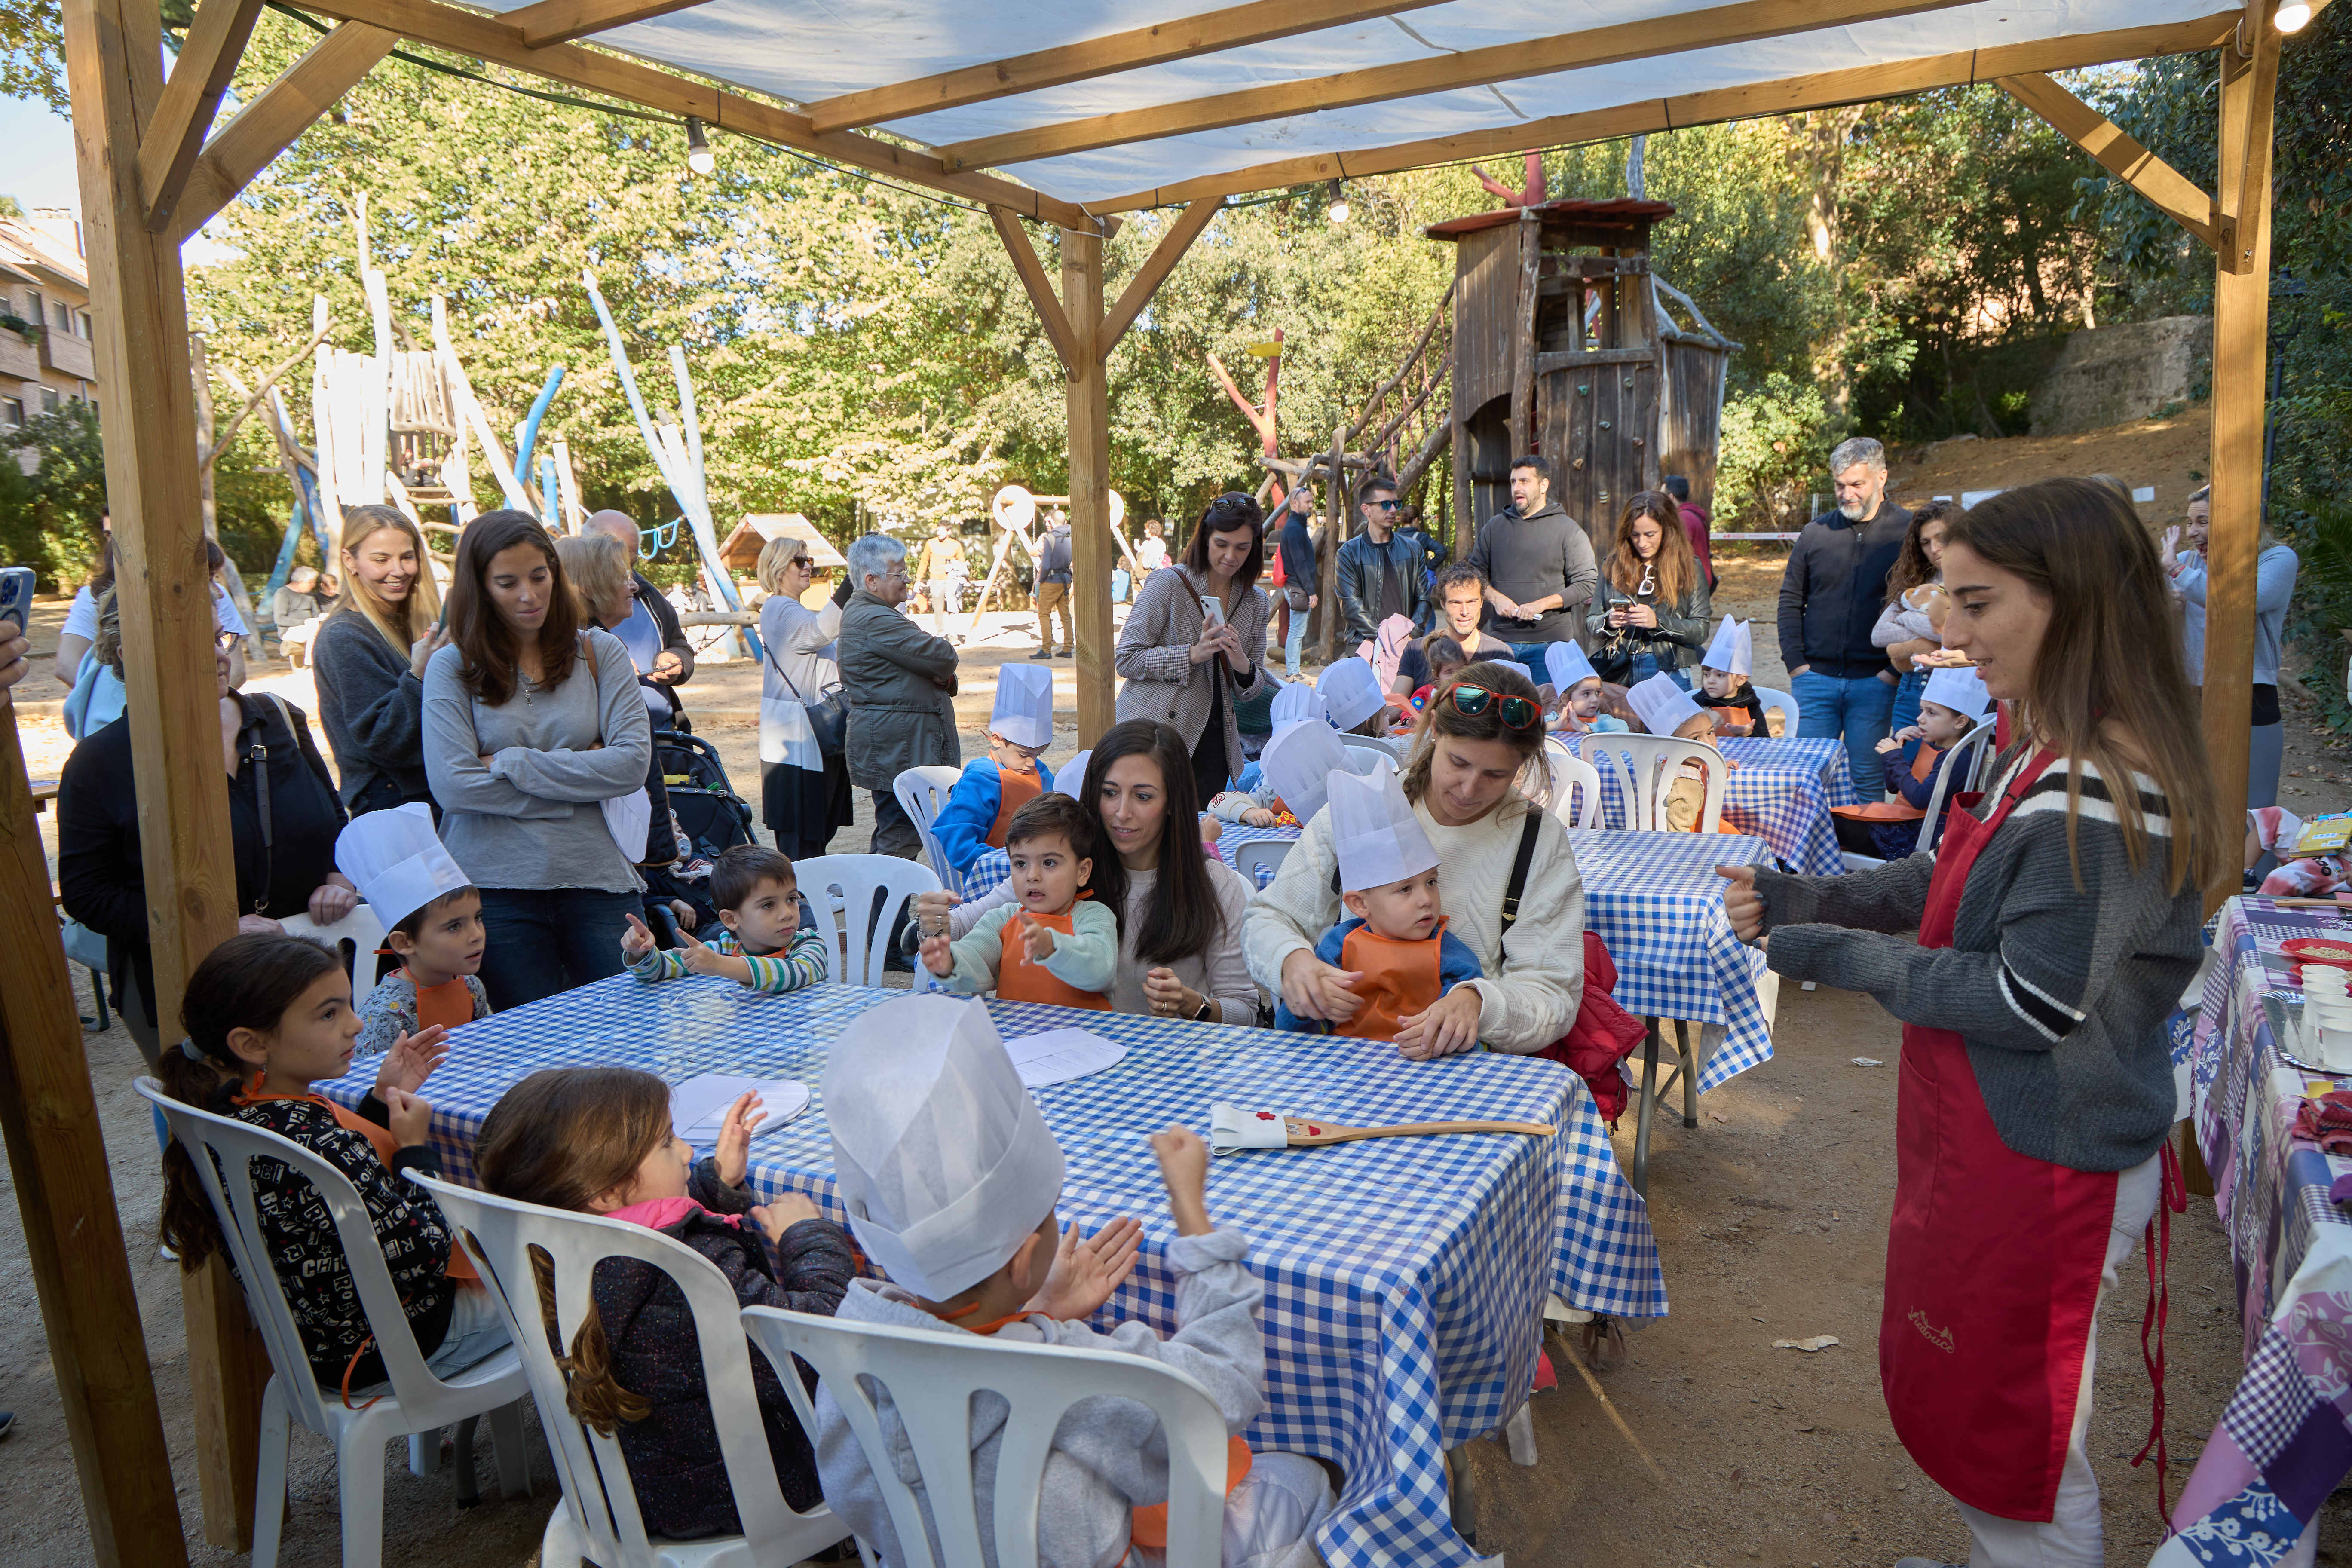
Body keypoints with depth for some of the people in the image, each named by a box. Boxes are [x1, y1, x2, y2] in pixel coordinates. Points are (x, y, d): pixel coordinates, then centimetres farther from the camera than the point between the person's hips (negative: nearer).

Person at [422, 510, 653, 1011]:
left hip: (597, 876, 1)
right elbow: (453, 786, -9)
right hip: (496, 886, -1)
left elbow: (633, 762, -6)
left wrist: (512, 763, -9)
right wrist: (581, 777, -8)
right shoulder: (452, 667, 3)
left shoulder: (600, 652, 6)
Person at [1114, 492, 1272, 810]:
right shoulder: (1168, 584, -6)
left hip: (1213, 739, 5)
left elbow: (1248, 693, 12)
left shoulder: (1255, 602, 10)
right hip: (1155, 732, -5)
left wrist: (1243, 667, -11)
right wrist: (1193, 654, -19)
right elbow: (1126, 660, -9)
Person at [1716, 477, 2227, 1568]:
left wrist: (1840, 957, -19)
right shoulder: (2051, 759, 4)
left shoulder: (2106, 794, -28)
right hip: (1995, 1140, 10)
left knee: (2018, 1433, 10)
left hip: (2043, 1167, -10)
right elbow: (1945, 882, 12)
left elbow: (2031, 1004, -27)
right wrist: (1796, 901, 0)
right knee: (1960, 1391, 26)